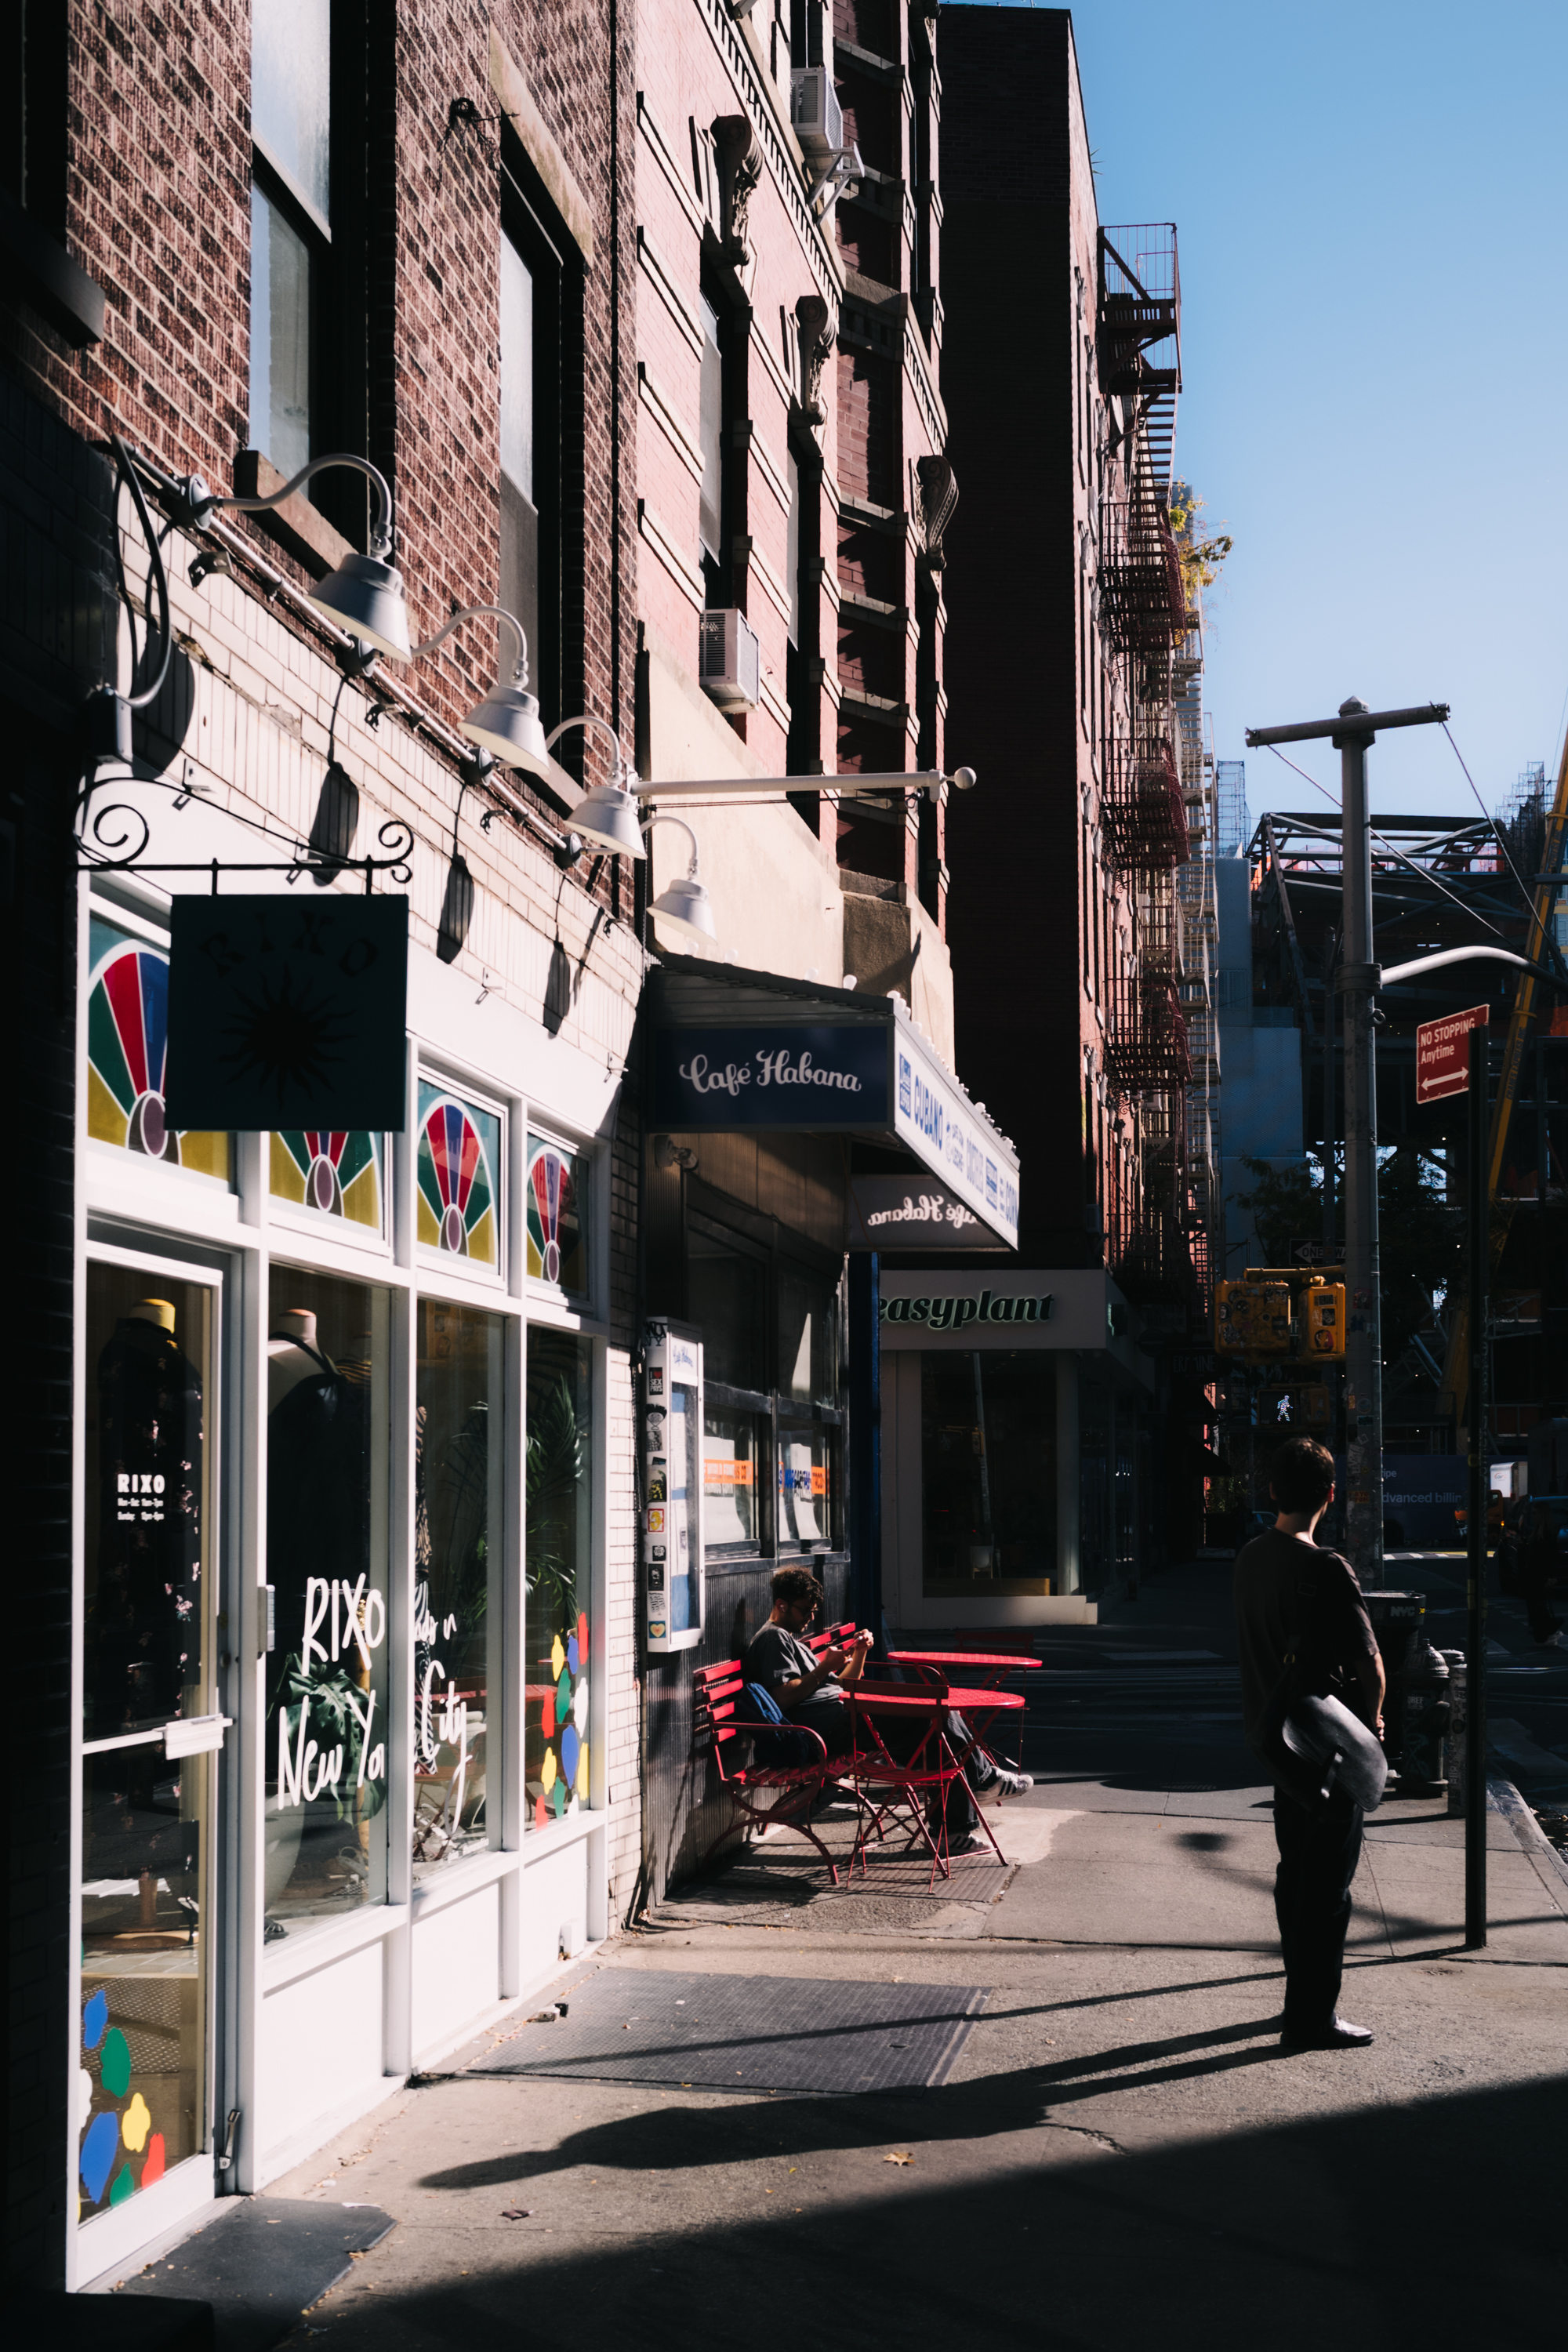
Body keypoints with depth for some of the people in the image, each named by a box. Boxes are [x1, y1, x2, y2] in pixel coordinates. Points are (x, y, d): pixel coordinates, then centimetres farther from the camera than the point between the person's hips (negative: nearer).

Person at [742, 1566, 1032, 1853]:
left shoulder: (793, 1640, 30)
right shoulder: (773, 1637, -2)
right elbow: (783, 1698, -17)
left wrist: (859, 1655, 10)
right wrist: (824, 1668, -12)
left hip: (842, 1717, 11)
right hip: (829, 1730, -11)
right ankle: (986, 1776, 7)